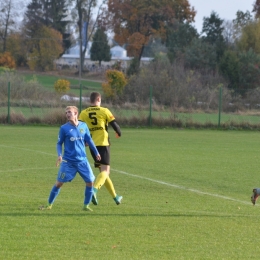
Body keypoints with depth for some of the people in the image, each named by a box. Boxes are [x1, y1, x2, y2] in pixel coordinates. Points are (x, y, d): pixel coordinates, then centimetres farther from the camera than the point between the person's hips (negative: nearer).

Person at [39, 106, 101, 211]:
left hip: (82, 160, 3)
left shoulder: (83, 126, 2)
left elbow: (89, 140, 12)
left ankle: (86, 205, 13)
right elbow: (59, 143, 1)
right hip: (68, 162, -3)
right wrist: (59, 155, -14)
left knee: (90, 182, -2)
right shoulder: (64, 128, -5)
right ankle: (49, 204, 11)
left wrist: (96, 153, 17)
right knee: (59, 183, -3)